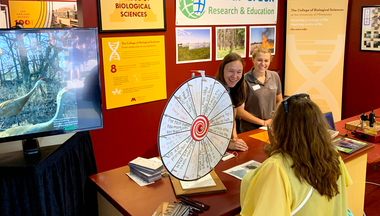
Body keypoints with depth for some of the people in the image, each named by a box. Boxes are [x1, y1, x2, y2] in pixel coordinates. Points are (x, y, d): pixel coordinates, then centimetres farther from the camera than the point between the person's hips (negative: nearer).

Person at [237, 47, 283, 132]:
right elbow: (239, 111, -11)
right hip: (250, 129, -3)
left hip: (272, 128, 4)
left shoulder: (275, 76, 7)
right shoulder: (244, 80, -10)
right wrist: (263, 122, -8)